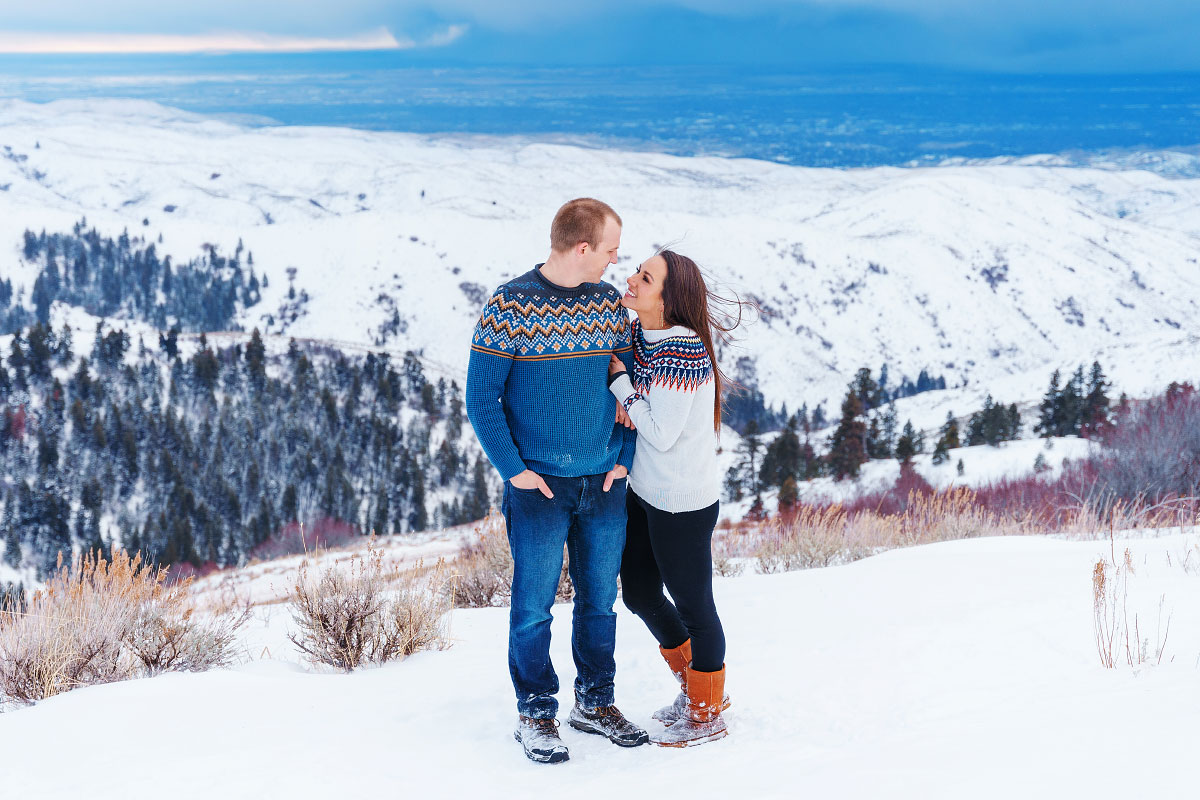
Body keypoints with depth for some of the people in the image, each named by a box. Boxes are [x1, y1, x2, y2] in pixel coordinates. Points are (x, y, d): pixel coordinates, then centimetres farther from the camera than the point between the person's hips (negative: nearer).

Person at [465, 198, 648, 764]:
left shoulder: (609, 302, 5)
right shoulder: (509, 307, -10)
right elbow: (481, 396, -8)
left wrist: (624, 458, 4)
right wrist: (513, 468, -12)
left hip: (604, 484, 5)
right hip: (538, 485, -5)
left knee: (600, 599, 12)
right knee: (534, 605, 2)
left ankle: (595, 703, 26)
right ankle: (536, 714, 16)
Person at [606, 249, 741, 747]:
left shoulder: (683, 351, -24)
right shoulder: (639, 334, 1)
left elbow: (661, 433, -22)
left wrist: (619, 380, -15)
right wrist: (620, 401, -9)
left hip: (683, 504, -9)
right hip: (644, 492, 9)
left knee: (692, 605, 7)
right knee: (639, 594, 19)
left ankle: (707, 715, 26)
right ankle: (695, 688, 40)